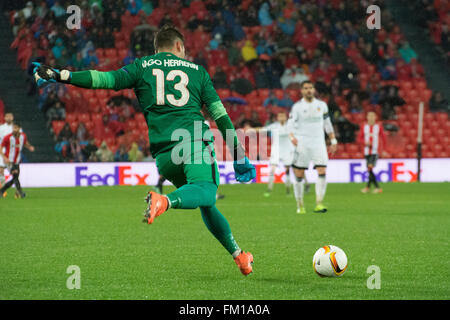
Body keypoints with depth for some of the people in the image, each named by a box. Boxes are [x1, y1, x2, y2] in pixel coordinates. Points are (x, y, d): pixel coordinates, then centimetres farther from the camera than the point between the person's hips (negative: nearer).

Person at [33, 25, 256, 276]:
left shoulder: (143, 66, 17)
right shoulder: (197, 70, 18)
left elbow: (107, 79, 3)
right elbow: (220, 114, 15)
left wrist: (61, 76, 4)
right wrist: (239, 154, 16)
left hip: (163, 149, 3)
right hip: (195, 141, -3)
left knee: (206, 204, 15)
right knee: (206, 193, -24)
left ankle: (237, 253, 12)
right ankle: (166, 201, -54)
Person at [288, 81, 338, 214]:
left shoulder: (322, 105, 9)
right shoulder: (297, 106, -1)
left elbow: (327, 124, 18)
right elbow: (291, 124, -8)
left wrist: (333, 141, 16)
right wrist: (292, 136, -27)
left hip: (318, 143, 2)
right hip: (302, 144, -2)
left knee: (322, 172, -13)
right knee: (299, 175, -1)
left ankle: (319, 204, -13)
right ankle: (300, 206, 12)